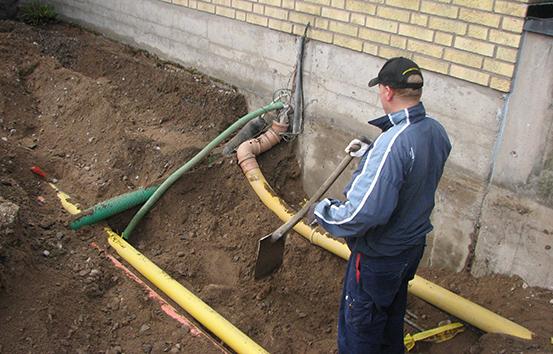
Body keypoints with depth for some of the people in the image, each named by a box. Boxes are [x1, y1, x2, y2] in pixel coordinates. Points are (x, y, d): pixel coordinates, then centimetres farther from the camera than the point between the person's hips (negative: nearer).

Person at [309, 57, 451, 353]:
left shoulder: (393, 142, -34)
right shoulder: (436, 132, -6)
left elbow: (363, 212, -37)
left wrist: (322, 211, -20)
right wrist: (369, 153, 18)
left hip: (379, 254, -8)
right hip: (413, 243, 9)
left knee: (360, 322, 13)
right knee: (393, 310, 31)